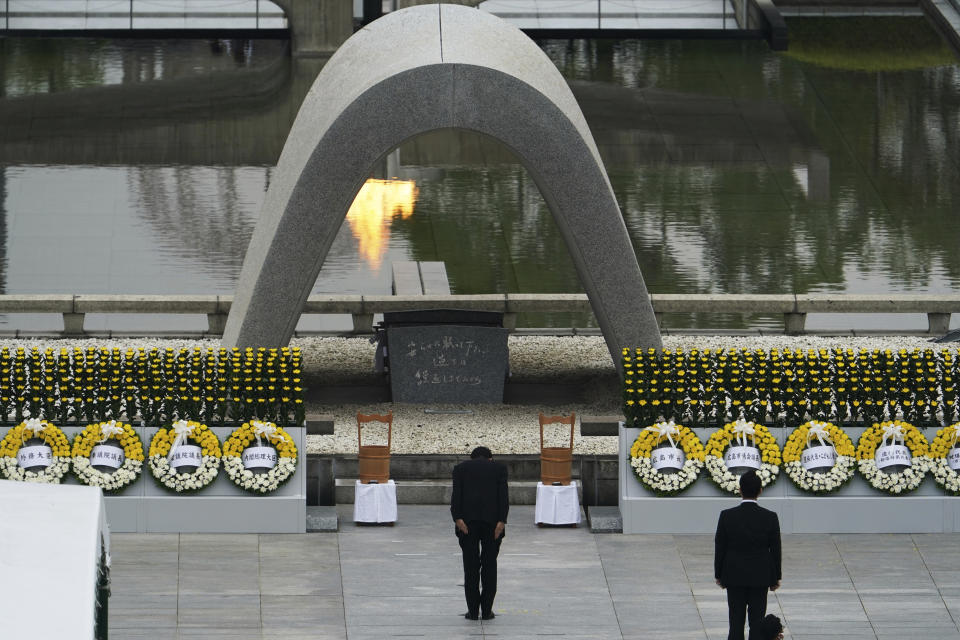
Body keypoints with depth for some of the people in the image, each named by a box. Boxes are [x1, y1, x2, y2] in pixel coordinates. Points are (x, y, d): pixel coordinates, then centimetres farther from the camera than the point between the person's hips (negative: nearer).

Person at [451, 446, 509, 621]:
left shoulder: (461, 468, 13)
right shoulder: (499, 468, 12)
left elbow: (456, 494, -1)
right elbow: (503, 495, 0)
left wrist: (457, 518, -8)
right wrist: (501, 521, -7)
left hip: (467, 520, 0)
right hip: (492, 519, 0)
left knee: (471, 565, 4)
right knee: (489, 564, 6)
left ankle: (473, 610, 3)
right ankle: (487, 610, 5)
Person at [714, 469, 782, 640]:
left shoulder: (727, 516, -11)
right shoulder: (770, 518, -9)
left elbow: (720, 548, -4)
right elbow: (775, 550, -2)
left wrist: (719, 575, 8)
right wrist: (775, 578, 10)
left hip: (734, 576, 0)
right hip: (760, 578, 0)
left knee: (736, 622, 6)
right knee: (757, 622, 6)